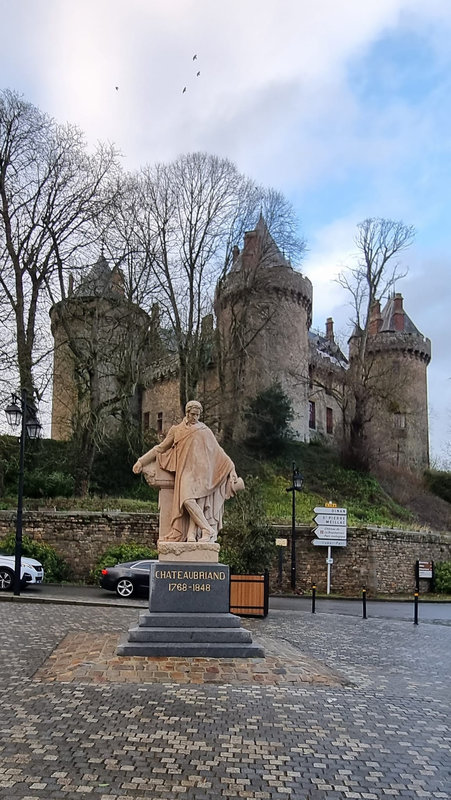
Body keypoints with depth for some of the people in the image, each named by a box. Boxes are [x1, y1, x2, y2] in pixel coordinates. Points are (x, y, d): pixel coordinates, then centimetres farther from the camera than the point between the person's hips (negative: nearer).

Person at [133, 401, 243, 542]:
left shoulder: (205, 431, 15)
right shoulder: (176, 430, 16)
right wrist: (141, 461, 17)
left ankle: (191, 536, -20)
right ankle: (209, 531, -23)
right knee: (188, 500, -23)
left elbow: (219, 453, 15)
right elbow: (160, 448, 22)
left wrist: (231, 468, 7)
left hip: (201, 472, 0)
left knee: (198, 503, -18)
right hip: (185, 472, 0)